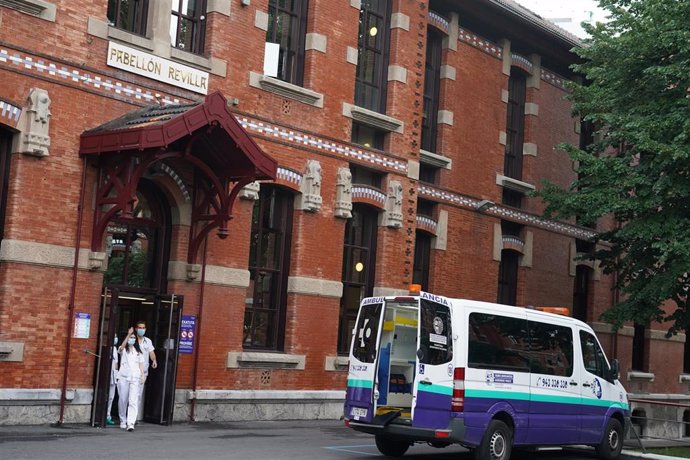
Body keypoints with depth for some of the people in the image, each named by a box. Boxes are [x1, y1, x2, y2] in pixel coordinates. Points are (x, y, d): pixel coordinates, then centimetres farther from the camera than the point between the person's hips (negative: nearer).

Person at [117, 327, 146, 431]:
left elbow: (141, 364, 14)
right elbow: (122, 346, -16)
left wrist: (143, 375, -1)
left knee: (133, 401, -11)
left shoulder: (138, 351, 17)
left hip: (135, 378, 1)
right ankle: (123, 421, 20)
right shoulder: (123, 350, 7)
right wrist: (128, 335, -30)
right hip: (123, 377, -1)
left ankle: (131, 423, -19)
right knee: (123, 400, 4)